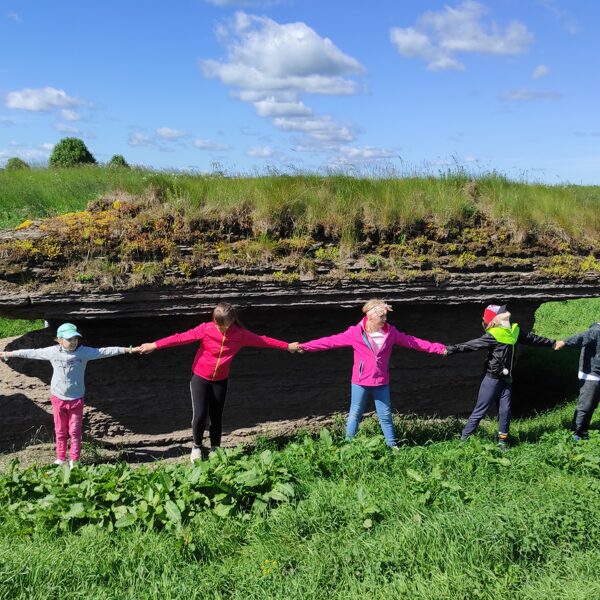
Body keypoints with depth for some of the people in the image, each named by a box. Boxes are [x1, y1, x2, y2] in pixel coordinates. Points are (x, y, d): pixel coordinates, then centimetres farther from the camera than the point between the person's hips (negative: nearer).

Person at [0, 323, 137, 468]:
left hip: (76, 399, -2)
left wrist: (128, 350, -21)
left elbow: (104, 351, -15)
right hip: (58, 398, 2)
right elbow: (31, 353, 4)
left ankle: (74, 460, 17)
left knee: (75, 431, 5)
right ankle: (60, 458, 27)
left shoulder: (84, 352, -10)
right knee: (60, 431, 14)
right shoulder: (52, 352, -5)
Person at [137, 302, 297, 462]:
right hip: (200, 378, -2)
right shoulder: (205, 329, -18)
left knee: (216, 417, 9)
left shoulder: (240, 334, -12)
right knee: (199, 415, -8)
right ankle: (197, 446, 20)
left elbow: (262, 340, -6)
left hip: (221, 381, 2)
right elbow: (181, 338, -19)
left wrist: (287, 346, -1)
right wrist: (154, 345, -20)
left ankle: (215, 449, 30)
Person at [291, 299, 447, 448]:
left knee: (386, 415, 13)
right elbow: (331, 341, -15)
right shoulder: (356, 333, -13)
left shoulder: (391, 332, -2)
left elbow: (412, 342, 5)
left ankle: (392, 445, 26)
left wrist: (437, 348, 5)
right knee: (355, 414, 8)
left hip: (381, 383, 3)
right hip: (360, 382, -3)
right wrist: (305, 346, -23)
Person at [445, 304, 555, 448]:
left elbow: (531, 338, 20)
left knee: (505, 410, 8)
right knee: (480, 410, -1)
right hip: (492, 379, -6)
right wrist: (451, 349, -32)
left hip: (506, 379, 6)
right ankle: (464, 439, 8)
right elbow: (472, 344, -23)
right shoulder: (493, 335, -18)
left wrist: (551, 343, 33)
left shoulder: (514, 331, 5)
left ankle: (502, 440, 22)